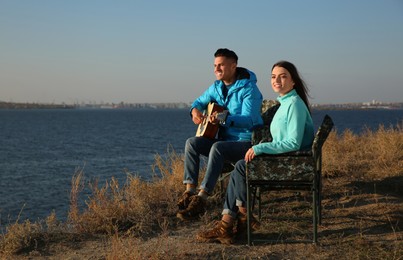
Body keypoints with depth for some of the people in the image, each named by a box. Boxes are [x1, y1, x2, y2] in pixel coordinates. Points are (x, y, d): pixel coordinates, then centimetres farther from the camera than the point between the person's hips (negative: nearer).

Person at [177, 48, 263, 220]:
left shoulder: (248, 88, -14)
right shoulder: (217, 87, 10)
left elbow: (248, 120, -25)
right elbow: (200, 101, 25)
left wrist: (224, 119, -41)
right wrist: (195, 110, 0)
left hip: (247, 142, -8)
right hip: (224, 139, 8)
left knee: (218, 147, -35)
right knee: (192, 143, -14)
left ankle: (202, 198, -36)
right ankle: (189, 191, -21)